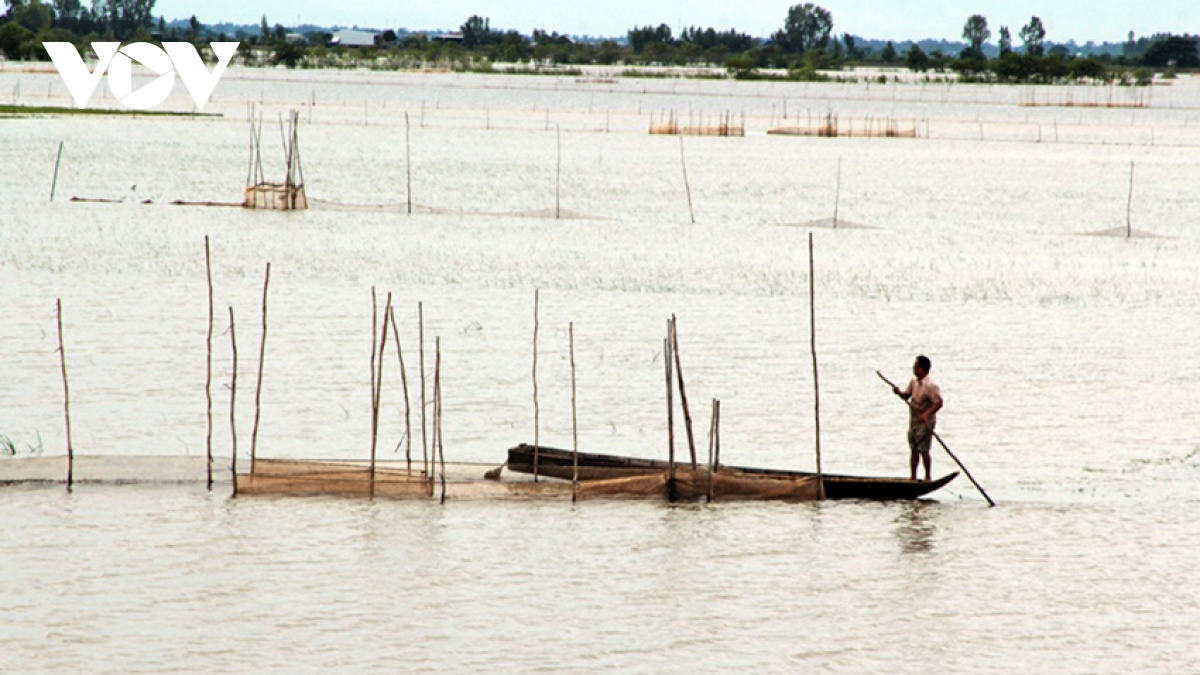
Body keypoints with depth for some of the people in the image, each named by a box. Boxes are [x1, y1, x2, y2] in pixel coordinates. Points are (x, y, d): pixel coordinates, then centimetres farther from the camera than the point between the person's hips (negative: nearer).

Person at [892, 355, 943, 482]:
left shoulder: (931, 385, -18)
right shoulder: (914, 381, 7)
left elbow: (938, 403, -20)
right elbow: (906, 395, 14)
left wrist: (927, 414, -31)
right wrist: (899, 393, -7)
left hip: (925, 422, -8)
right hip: (913, 420, 8)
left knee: (923, 450, -7)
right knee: (914, 450, 10)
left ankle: (927, 477, 4)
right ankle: (913, 477, 16)